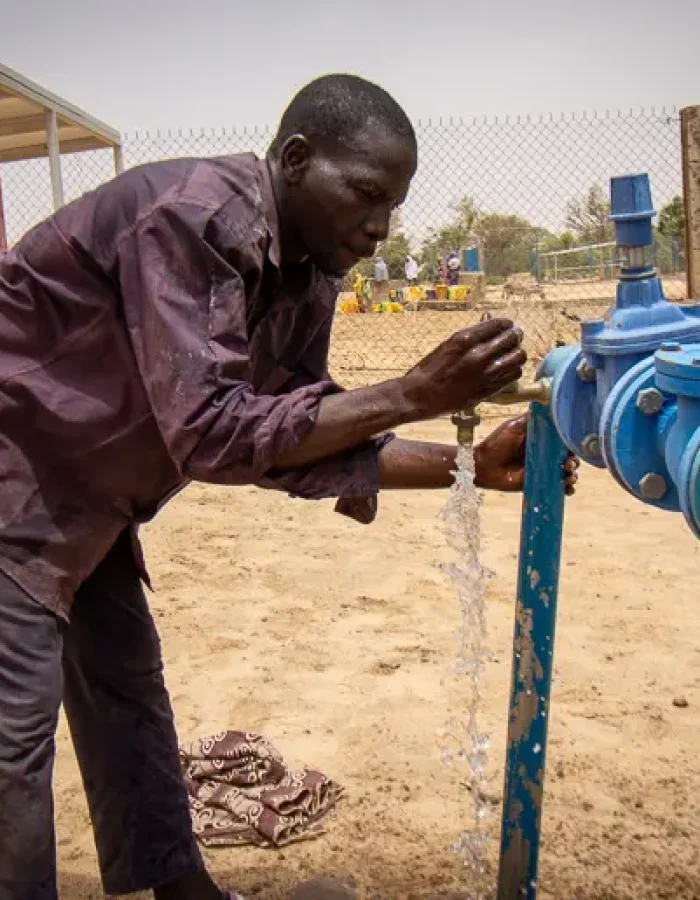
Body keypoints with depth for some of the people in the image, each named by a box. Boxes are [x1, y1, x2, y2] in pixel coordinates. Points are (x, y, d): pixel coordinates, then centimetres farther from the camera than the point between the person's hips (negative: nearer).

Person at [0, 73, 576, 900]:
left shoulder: (307, 277, -3)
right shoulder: (191, 219, -28)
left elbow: (298, 442, -5)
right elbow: (211, 432, -35)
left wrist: (472, 465, -12)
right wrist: (411, 394, -35)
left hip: (81, 493, 9)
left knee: (126, 686, 15)